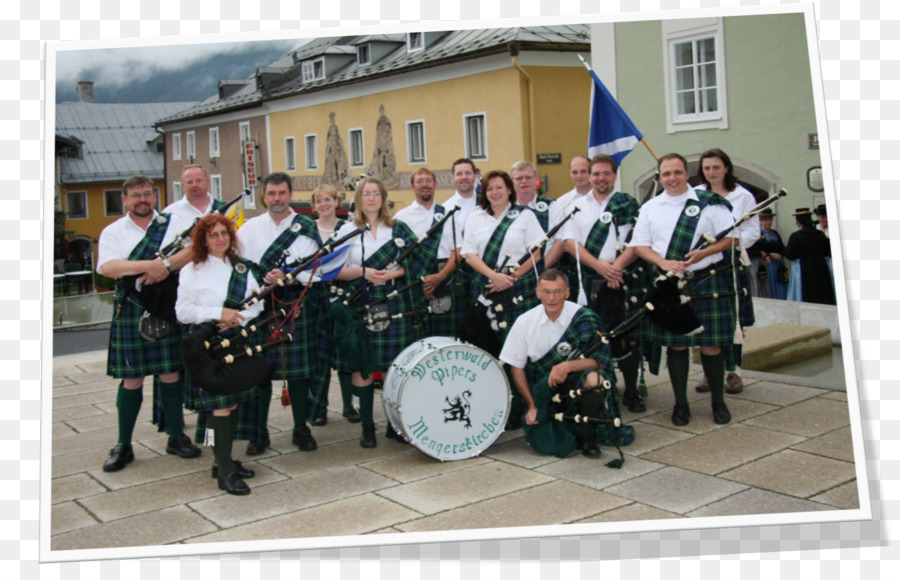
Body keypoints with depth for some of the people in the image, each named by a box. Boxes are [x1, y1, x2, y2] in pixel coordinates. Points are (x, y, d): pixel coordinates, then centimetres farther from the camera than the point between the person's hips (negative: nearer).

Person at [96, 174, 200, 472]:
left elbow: (193, 250, -9)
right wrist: (148, 265, -23)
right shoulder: (113, 231, 5)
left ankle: (176, 437, 21)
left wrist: (164, 265, -22)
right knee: (131, 380, 4)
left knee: (171, 373, 7)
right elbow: (107, 267, -12)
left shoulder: (173, 223, 7)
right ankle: (123, 446, 16)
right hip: (130, 311, -1)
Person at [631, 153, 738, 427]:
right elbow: (640, 245, 7)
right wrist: (663, 262, -12)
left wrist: (705, 252, -16)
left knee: (711, 344, 2)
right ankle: (681, 403, 17)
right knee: (676, 345, 5)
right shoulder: (650, 207, 10)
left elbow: (731, 237, 2)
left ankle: (718, 401, 18)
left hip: (707, 282, -1)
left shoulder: (709, 202, 3)